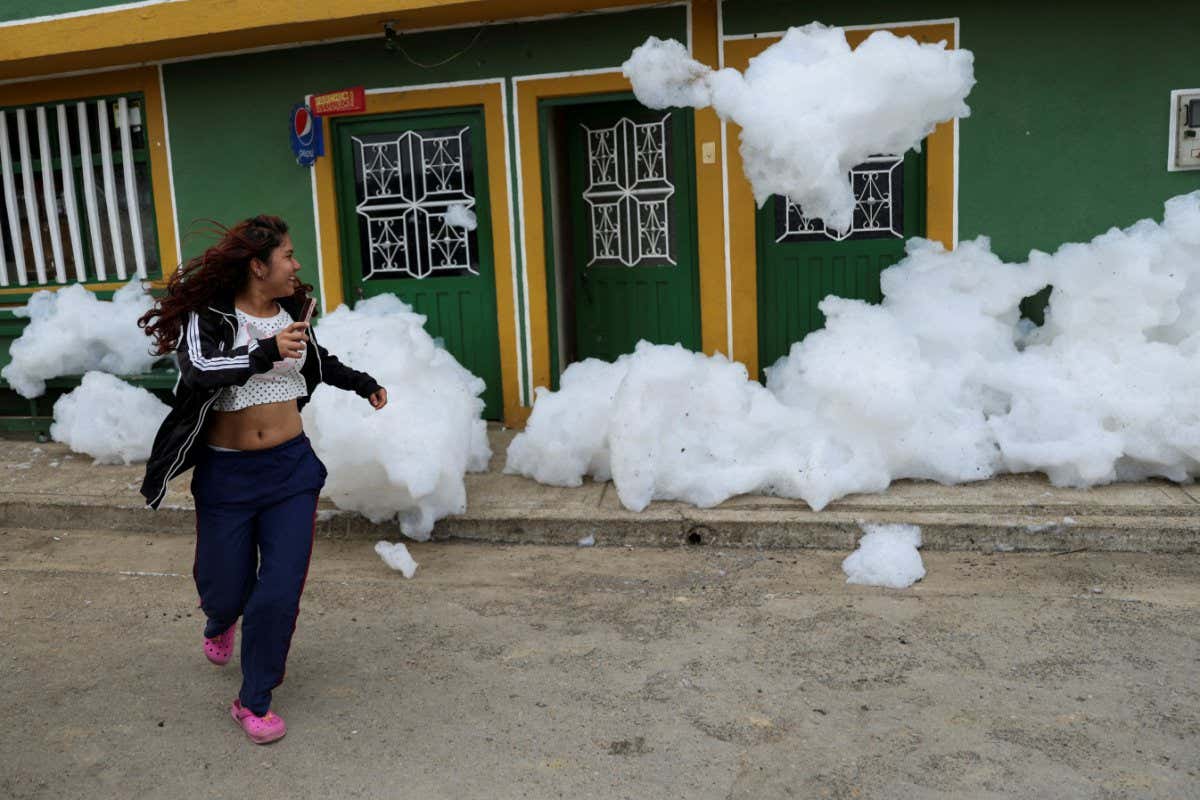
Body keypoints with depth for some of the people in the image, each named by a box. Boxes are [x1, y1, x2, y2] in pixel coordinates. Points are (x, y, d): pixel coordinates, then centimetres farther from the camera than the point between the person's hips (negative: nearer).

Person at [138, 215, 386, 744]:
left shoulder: (292, 312, 5)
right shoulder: (208, 317, -10)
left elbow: (318, 361, 26)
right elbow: (199, 369, -31)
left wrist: (362, 383, 37)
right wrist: (265, 354, -46)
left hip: (290, 467, 3)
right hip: (226, 475, -3)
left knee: (281, 589, -2)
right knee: (226, 585, 8)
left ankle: (254, 701, 15)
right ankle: (220, 622, 49)